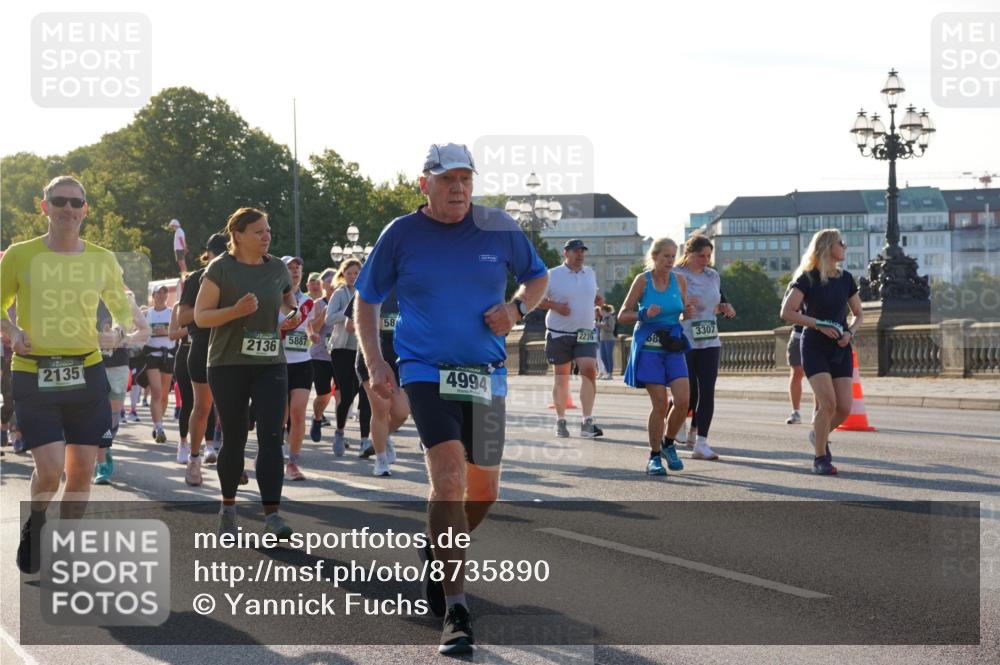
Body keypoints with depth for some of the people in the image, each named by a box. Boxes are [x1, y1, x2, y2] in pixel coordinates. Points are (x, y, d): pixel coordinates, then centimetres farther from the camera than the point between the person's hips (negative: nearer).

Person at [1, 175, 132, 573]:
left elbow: (122, 308, 21)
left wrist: (119, 332, 0)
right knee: (50, 469, -14)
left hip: (87, 374, 3)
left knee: (81, 472, 2)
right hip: (33, 374, -3)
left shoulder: (102, 260, 6)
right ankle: (34, 526, 18)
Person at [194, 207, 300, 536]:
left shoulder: (277, 268, 9)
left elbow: (288, 302, 26)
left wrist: (293, 313, 2)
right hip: (229, 364, -3)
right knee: (234, 438, 4)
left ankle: (272, 515, -14)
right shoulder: (221, 268, -4)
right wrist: (236, 311, -22)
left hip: (270, 364, 3)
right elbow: (200, 316, -7)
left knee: (271, 437, -10)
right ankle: (228, 507, 24)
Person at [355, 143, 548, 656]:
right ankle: (455, 609, -18)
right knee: (449, 474, -21)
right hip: (425, 371, -3)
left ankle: (439, 549, 42)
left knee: (483, 491, 10)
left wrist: (516, 308, -6)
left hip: (486, 376, 3)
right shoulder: (401, 235, -2)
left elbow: (537, 278, 16)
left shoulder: (499, 228, 1)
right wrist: (375, 364, -4)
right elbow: (366, 300, 8)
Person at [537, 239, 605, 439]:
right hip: (559, 333, -2)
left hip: (585, 333, 2)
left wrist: (598, 300, 6)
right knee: (561, 377, 6)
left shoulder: (589, 273, 11)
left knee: (589, 370, -17)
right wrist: (555, 306, -17)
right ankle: (560, 421, 20)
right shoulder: (552, 275, -3)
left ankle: (587, 422, -18)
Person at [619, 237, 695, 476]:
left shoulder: (679, 280, 6)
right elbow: (622, 315, -1)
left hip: (673, 347, 4)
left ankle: (668, 443, 16)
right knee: (660, 404, -7)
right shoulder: (642, 280, -4)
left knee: (683, 400, -10)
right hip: (648, 347, -3)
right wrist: (644, 315, -19)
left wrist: (689, 312, -3)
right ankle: (654, 457, 8)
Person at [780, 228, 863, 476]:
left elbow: (858, 313, 18)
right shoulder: (807, 278, -7)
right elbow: (787, 312, -14)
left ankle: (819, 434, 26)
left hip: (840, 349, 5)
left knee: (844, 408, -5)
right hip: (815, 347, -5)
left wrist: (850, 332, -3)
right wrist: (820, 325, -19)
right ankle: (820, 459, -6)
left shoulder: (845, 279, 9)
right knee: (828, 402, -18)